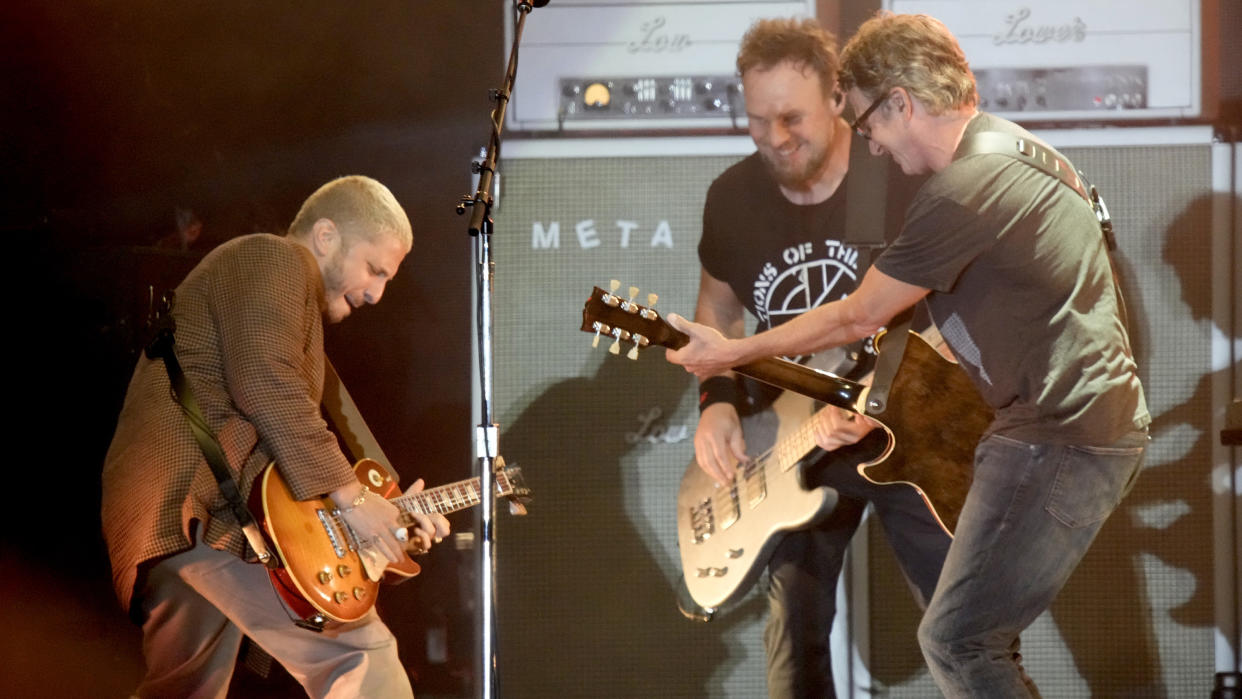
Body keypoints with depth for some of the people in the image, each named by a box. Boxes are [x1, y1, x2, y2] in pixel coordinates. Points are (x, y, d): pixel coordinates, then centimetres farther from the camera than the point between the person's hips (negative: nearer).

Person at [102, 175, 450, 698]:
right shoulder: (276, 259, 1)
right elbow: (266, 387, -16)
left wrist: (387, 516, 21)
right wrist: (351, 497, -14)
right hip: (201, 504, -11)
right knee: (361, 657, -16)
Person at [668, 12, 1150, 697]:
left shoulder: (962, 191, -19)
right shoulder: (1012, 143, 13)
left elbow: (858, 317, -10)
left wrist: (730, 353, 2)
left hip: (1063, 441, -11)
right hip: (1101, 419, 11)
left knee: (956, 641, -9)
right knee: (981, 630, 17)